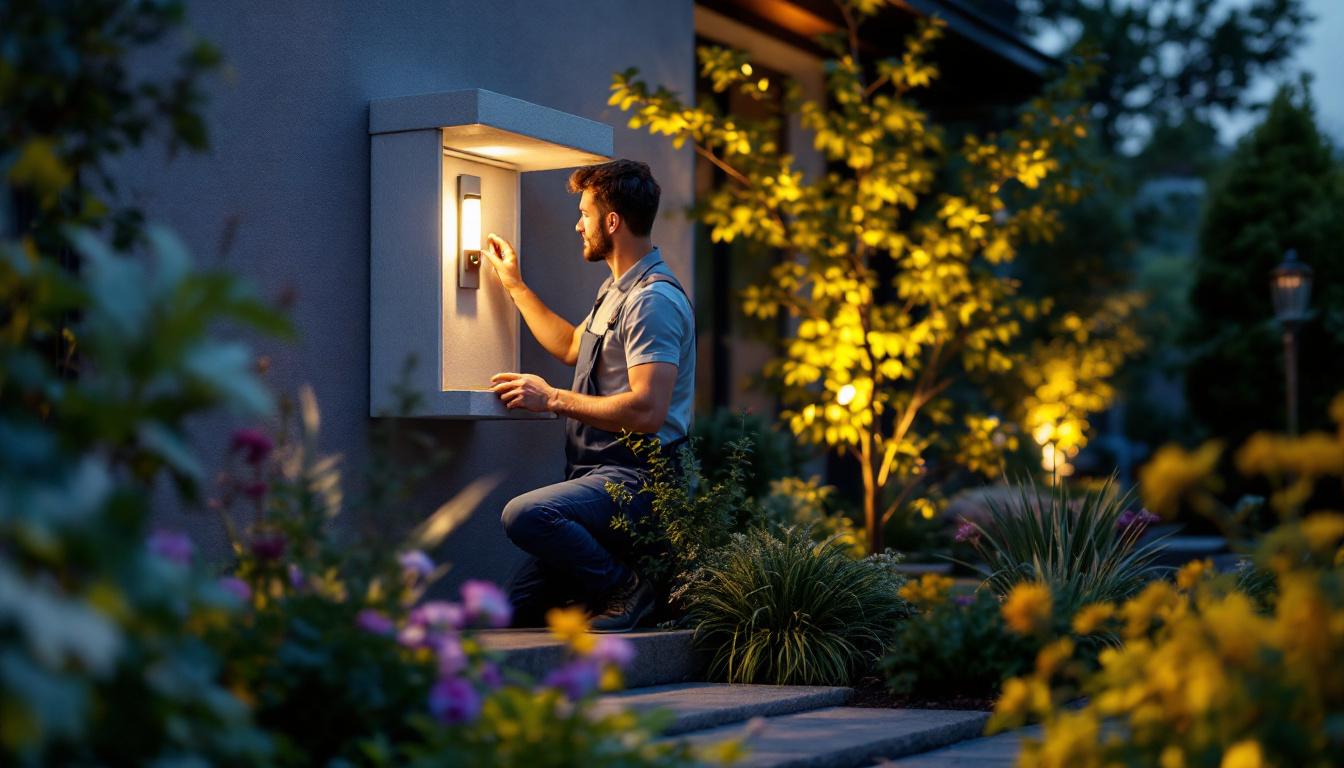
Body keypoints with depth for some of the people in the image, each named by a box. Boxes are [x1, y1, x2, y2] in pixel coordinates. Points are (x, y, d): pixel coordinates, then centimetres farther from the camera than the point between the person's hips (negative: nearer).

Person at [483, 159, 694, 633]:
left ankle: (624, 590, -15)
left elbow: (647, 411, -25)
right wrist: (515, 285, 36)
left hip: (636, 479, -10)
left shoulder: (653, 301, -15)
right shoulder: (618, 289, 19)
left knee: (525, 514, -35)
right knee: (519, 611, 3)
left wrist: (552, 399, -16)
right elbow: (573, 346, 38)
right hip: (602, 475, 10)